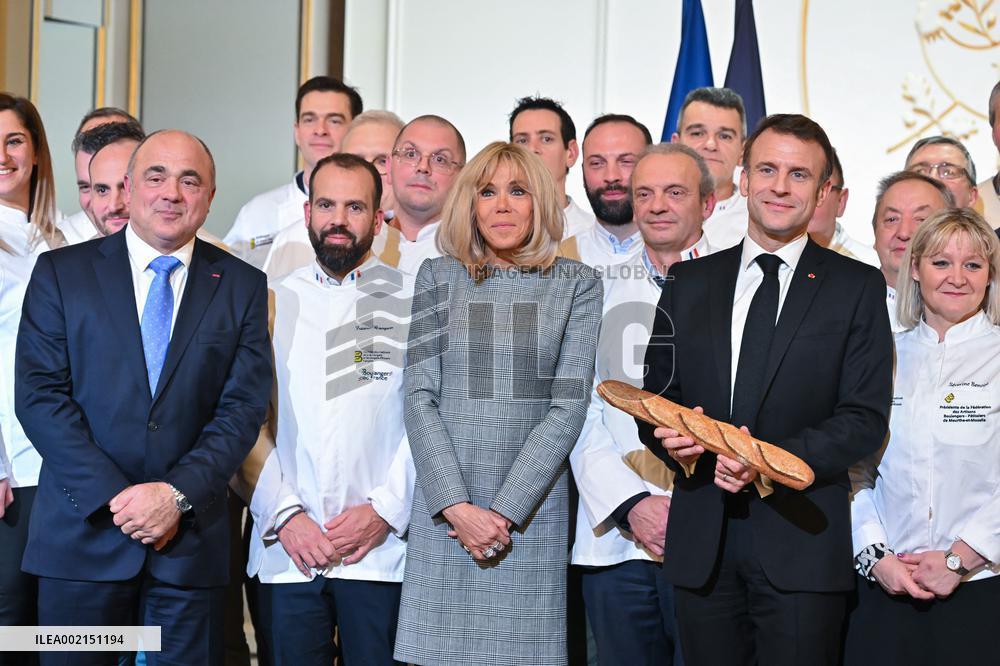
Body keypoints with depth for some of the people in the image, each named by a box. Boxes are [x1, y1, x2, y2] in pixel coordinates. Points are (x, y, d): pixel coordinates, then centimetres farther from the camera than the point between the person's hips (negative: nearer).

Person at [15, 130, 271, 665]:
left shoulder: (242, 286, 7)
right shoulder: (61, 272, 4)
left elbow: (243, 408, 1)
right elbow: (40, 396, -4)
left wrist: (179, 494, -13)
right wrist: (113, 497, -13)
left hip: (190, 539, 1)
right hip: (82, 536, -1)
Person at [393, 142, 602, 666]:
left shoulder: (577, 284, 4)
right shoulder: (438, 277, 7)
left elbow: (569, 405, -3)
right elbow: (418, 396, 1)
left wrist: (502, 511, -10)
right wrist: (457, 506, -10)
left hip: (532, 506, -1)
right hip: (443, 509, 1)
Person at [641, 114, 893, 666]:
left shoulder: (857, 288, 3)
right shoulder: (689, 282, 12)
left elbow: (865, 419, -3)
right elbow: (655, 395, 13)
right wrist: (671, 437, -10)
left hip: (801, 540, -2)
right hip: (702, 543, 3)